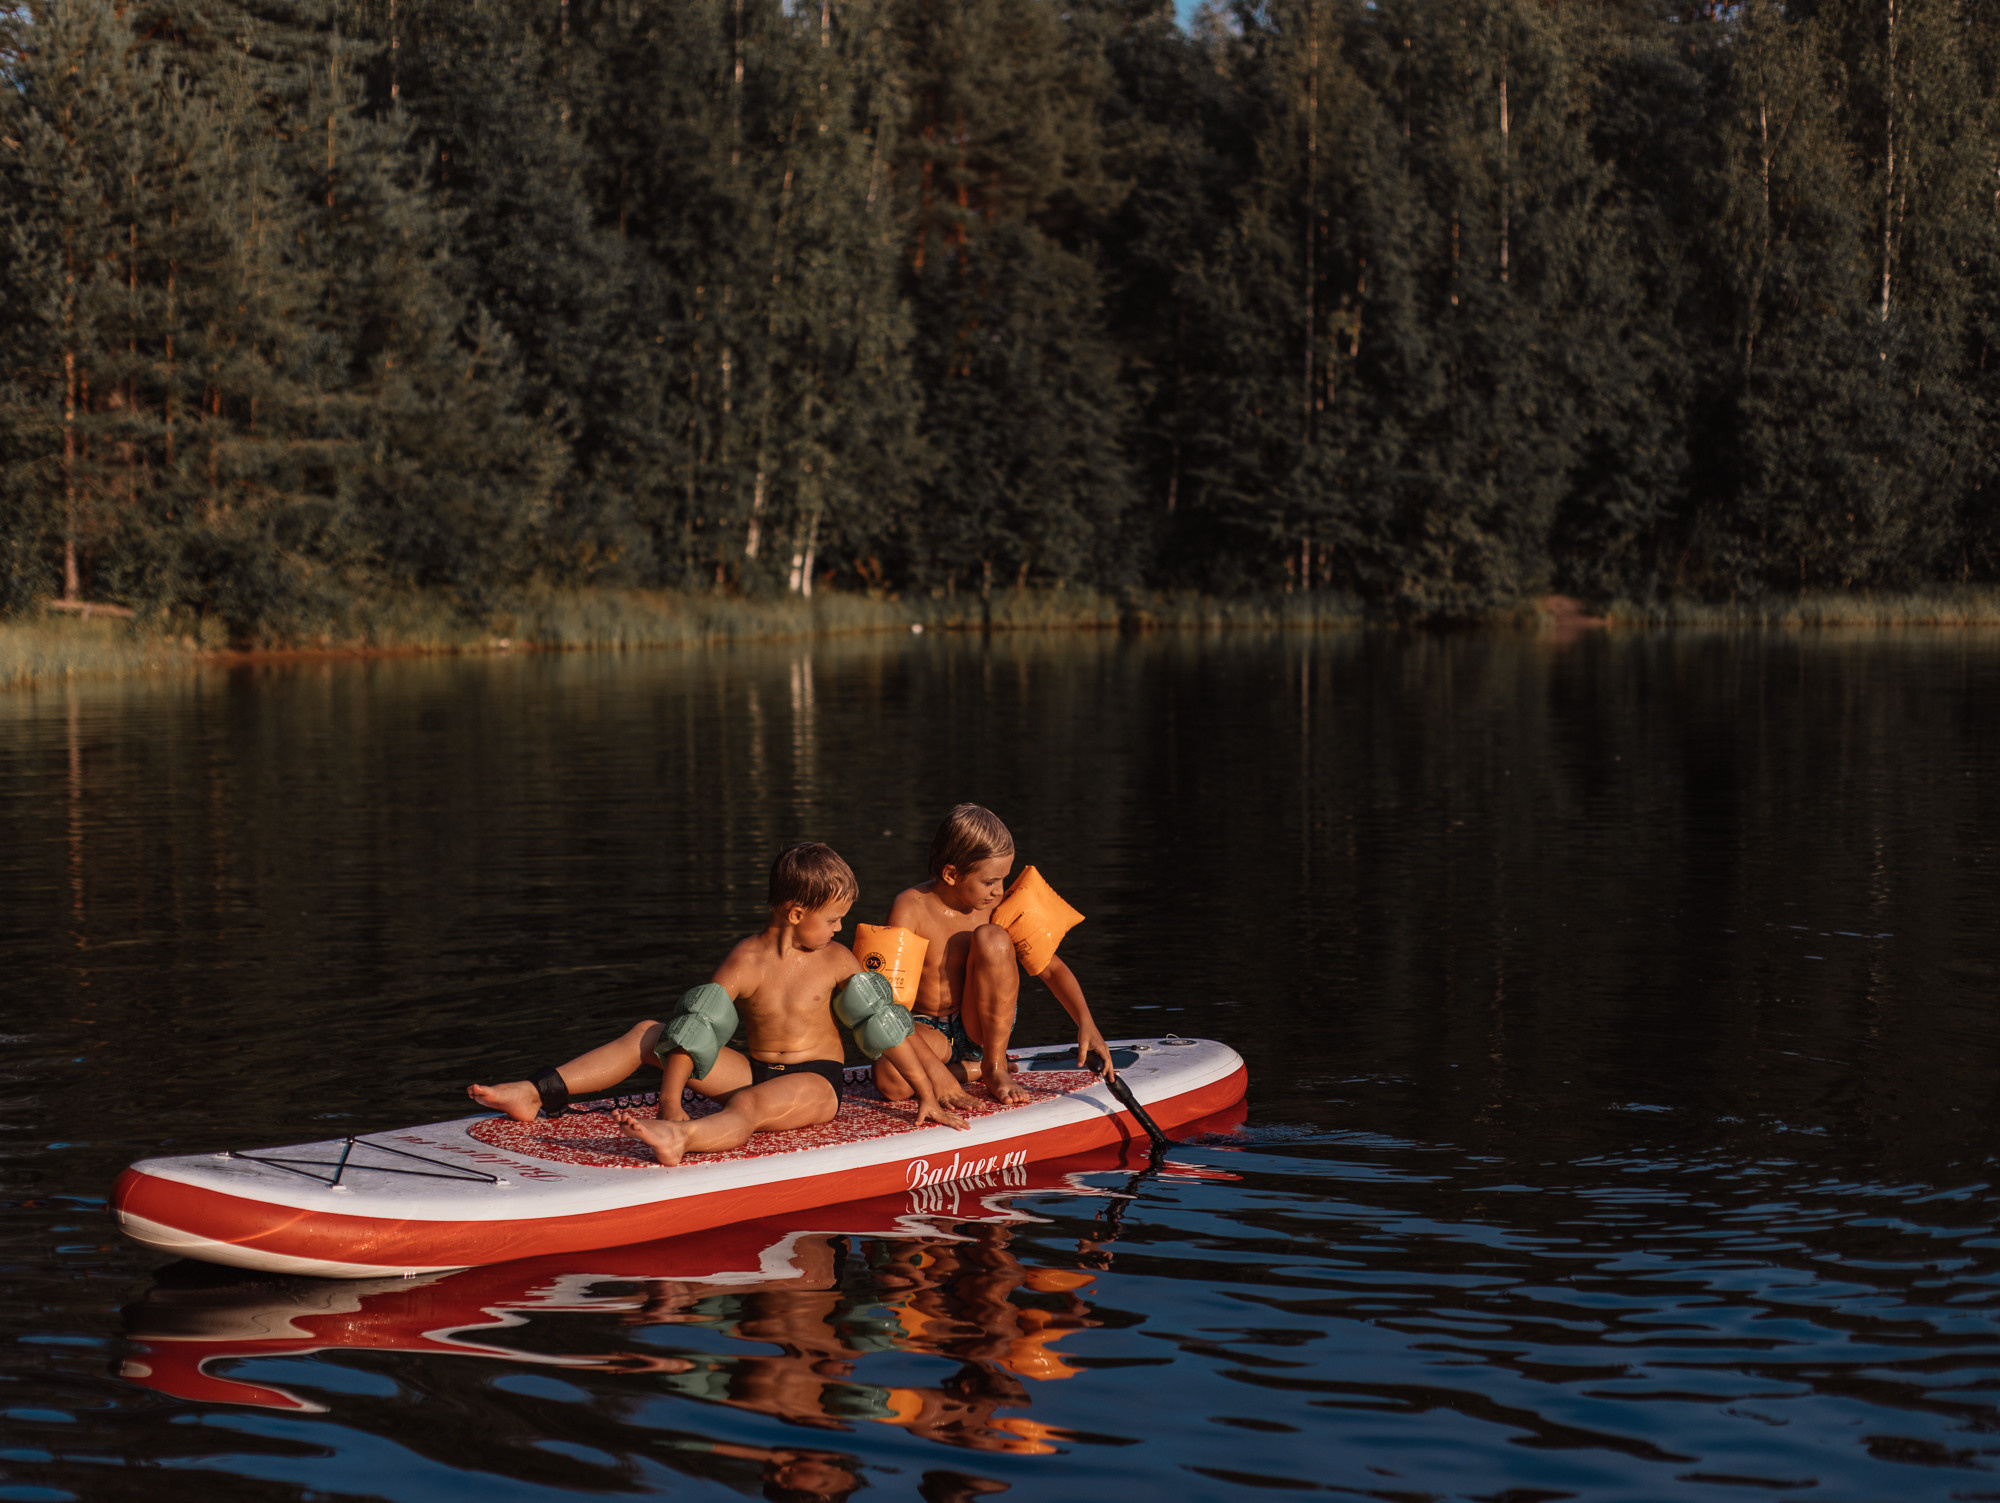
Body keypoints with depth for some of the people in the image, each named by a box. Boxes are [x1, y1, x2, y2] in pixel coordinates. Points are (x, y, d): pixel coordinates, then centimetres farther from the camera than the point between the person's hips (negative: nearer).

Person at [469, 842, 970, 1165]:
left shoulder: (837, 960, -3)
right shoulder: (745, 963, -7)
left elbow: (886, 1024, 0)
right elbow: (696, 1028, -15)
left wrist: (927, 1093, -2)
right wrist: (669, 1100, -25)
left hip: (815, 1083, -3)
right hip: (754, 1071, 3)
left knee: (750, 1106, -39)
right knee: (648, 1034, -4)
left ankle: (682, 1139, -74)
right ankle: (539, 1093, -13)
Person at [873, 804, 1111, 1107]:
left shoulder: (998, 906, -7)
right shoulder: (911, 909, -18)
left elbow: (1051, 968, -2)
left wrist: (1085, 1023, -21)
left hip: (984, 1030, 2)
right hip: (928, 1031, -2)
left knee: (991, 937, -25)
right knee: (891, 1080, -38)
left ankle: (995, 1067, -12)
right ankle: (971, 1071, -6)